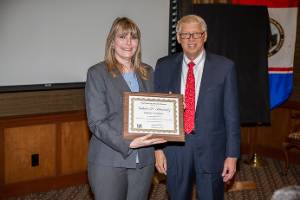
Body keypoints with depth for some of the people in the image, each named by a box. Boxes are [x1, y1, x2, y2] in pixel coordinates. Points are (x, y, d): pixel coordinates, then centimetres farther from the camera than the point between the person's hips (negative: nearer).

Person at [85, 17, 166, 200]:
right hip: (109, 161, -4)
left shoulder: (147, 73, 10)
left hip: (144, 161, 4)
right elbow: (96, 123, -10)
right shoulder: (97, 73, -4)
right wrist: (128, 143, -22)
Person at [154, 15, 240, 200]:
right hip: (174, 148, 2)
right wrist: (158, 147, 1)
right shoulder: (164, 66, 2)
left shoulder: (224, 67, -4)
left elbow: (231, 114, -3)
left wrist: (232, 154, -4)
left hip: (211, 149, -1)